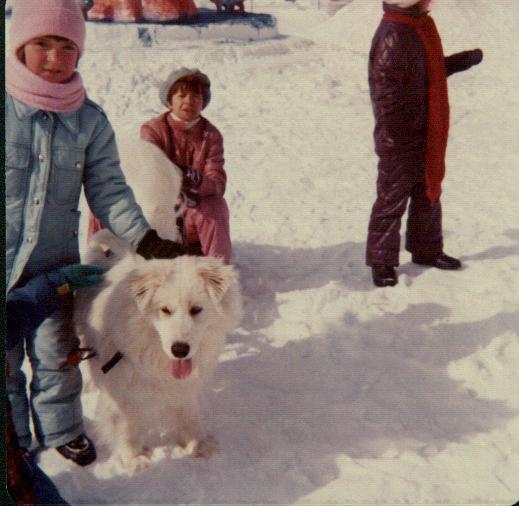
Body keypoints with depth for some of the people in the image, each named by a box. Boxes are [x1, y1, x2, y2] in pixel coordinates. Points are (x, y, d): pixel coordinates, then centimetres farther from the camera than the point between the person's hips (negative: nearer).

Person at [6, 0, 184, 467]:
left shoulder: (89, 119, -3)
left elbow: (108, 190, -3)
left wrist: (144, 236, -17)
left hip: (56, 264, 2)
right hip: (5, 264, -1)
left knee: (57, 355, 17)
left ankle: (60, 428, 39)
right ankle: (11, 439, 36)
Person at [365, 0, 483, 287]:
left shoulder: (421, 26, 8)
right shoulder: (392, 36, -22)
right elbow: (386, 95, -25)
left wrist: (464, 59, 16)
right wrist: (396, 139, -25)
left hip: (427, 137, 9)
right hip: (399, 143, -9)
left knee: (428, 195, 20)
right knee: (392, 201, 1)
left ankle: (427, 251, 36)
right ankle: (381, 262, 14)